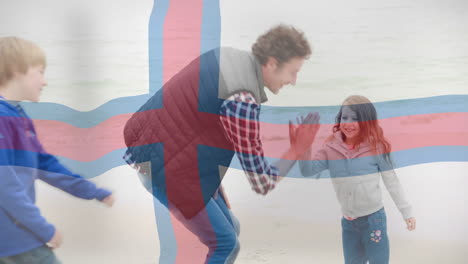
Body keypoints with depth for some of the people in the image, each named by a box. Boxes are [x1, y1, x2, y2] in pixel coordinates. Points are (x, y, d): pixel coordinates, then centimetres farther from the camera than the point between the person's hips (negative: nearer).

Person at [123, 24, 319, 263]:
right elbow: (262, 183, -21)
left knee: (229, 230, 15)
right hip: (164, 165, -9)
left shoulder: (226, 56, 0)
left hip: (163, 146, 9)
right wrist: (298, 148, -10)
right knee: (225, 243, -2)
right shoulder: (241, 101, -28)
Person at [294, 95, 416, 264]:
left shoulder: (375, 147, -11)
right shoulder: (331, 148, -3)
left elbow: (392, 181, -6)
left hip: (373, 219, -4)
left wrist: (406, 212, -3)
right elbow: (308, 171, -11)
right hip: (348, 222, 4)